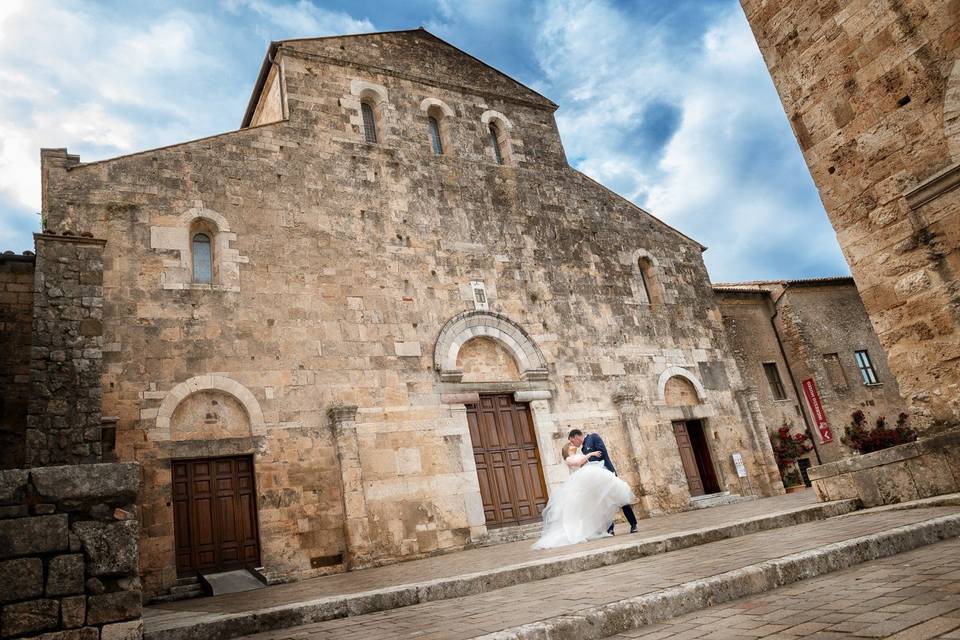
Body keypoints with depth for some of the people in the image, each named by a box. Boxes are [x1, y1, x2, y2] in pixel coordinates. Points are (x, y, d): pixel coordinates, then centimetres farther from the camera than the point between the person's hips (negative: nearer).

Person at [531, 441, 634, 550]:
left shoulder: (582, 455, 33)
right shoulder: (568, 459, 14)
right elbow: (578, 462, -5)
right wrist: (590, 454, -6)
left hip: (592, 477, 4)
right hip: (582, 479, -4)